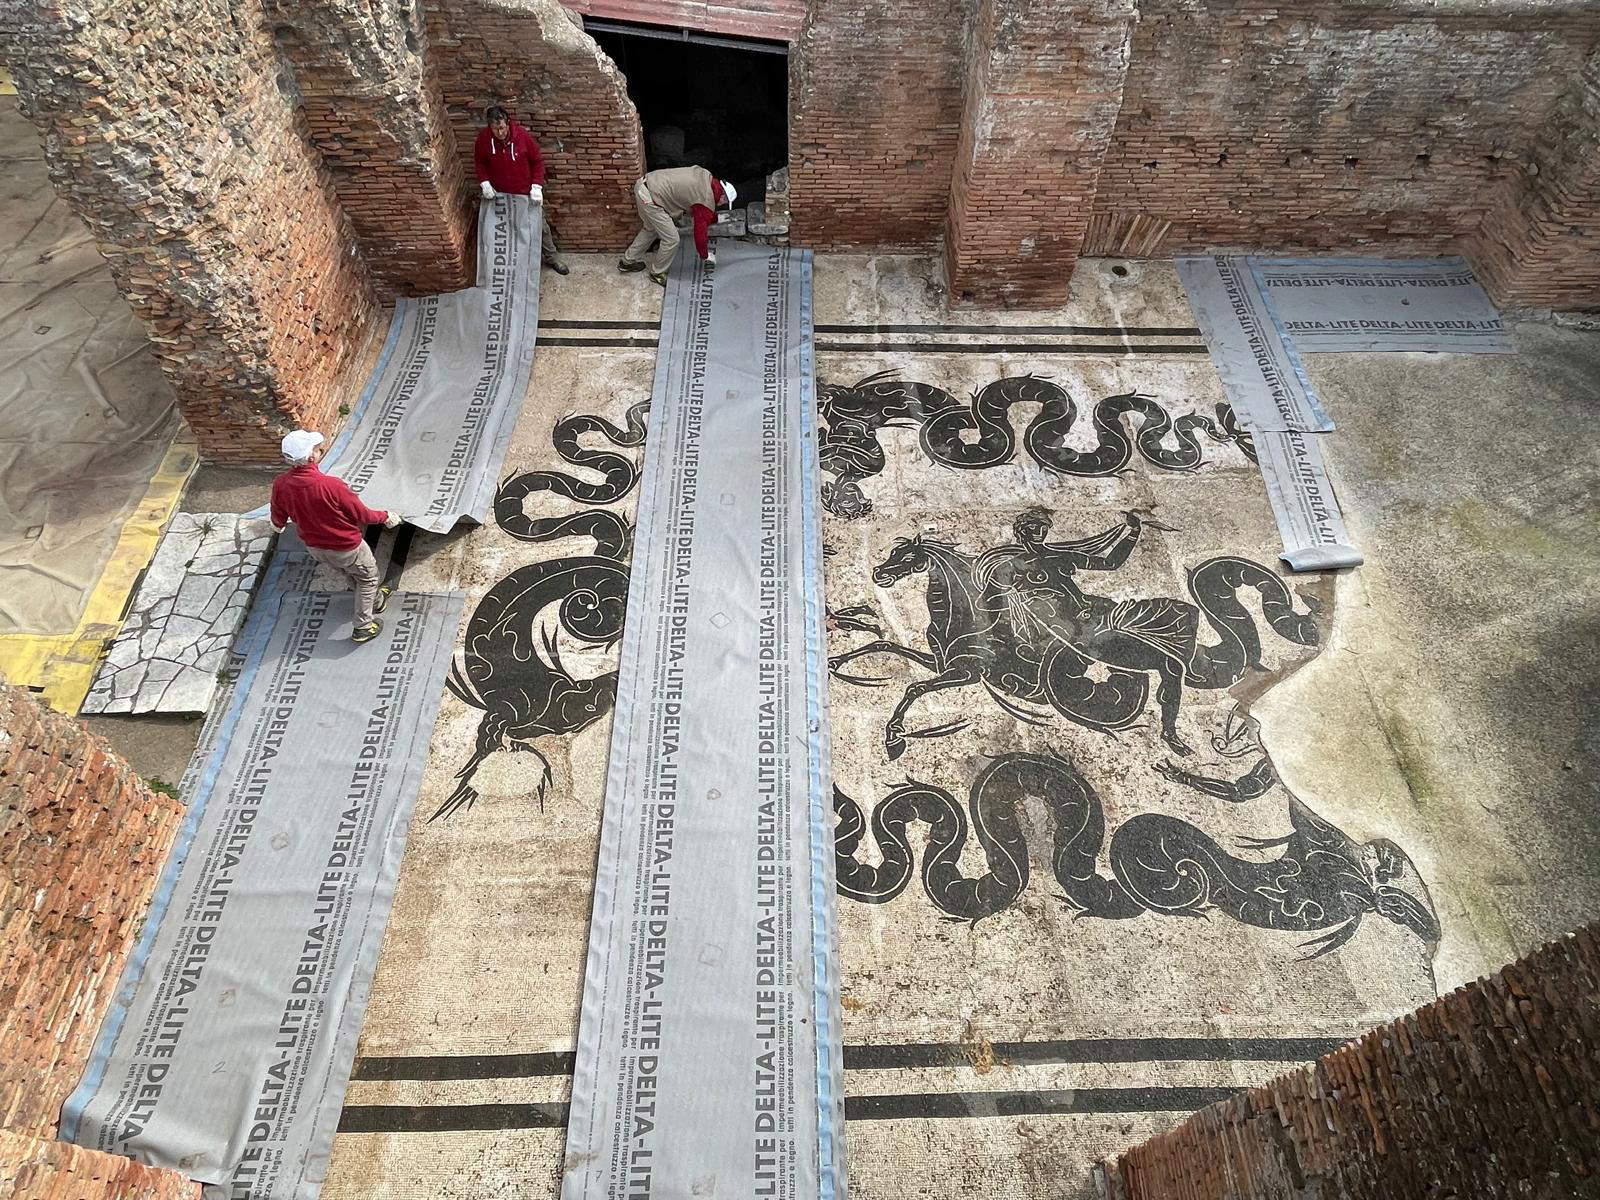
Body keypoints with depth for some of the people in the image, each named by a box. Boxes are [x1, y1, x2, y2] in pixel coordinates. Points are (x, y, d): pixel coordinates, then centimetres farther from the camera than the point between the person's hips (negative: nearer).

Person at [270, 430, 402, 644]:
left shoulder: (280, 484, -18)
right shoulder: (331, 486, -36)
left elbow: (278, 520, 2)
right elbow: (361, 515, -21)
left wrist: (278, 526, 27)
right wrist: (385, 517, -1)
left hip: (314, 546, 6)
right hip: (346, 547, -6)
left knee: (348, 572, 32)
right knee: (368, 576, 21)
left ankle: (376, 600, 55)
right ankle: (363, 627, 28)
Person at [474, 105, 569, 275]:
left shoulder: (522, 135, -21)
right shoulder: (483, 138, -17)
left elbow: (537, 161, -9)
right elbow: (479, 162, 0)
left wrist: (537, 186, -16)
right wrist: (484, 182, -14)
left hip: (525, 192, -1)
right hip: (500, 194, 1)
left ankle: (551, 256, 26)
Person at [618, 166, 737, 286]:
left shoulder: (707, 176, 10)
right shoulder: (707, 203, -13)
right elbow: (700, 234, -5)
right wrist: (706, 256, 10)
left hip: (644, 183, 10)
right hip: (650, 198, -10)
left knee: (651, 229, 29)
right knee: (671, 240, 0)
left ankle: (627, 261, 43)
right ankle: (657, 273, 22)